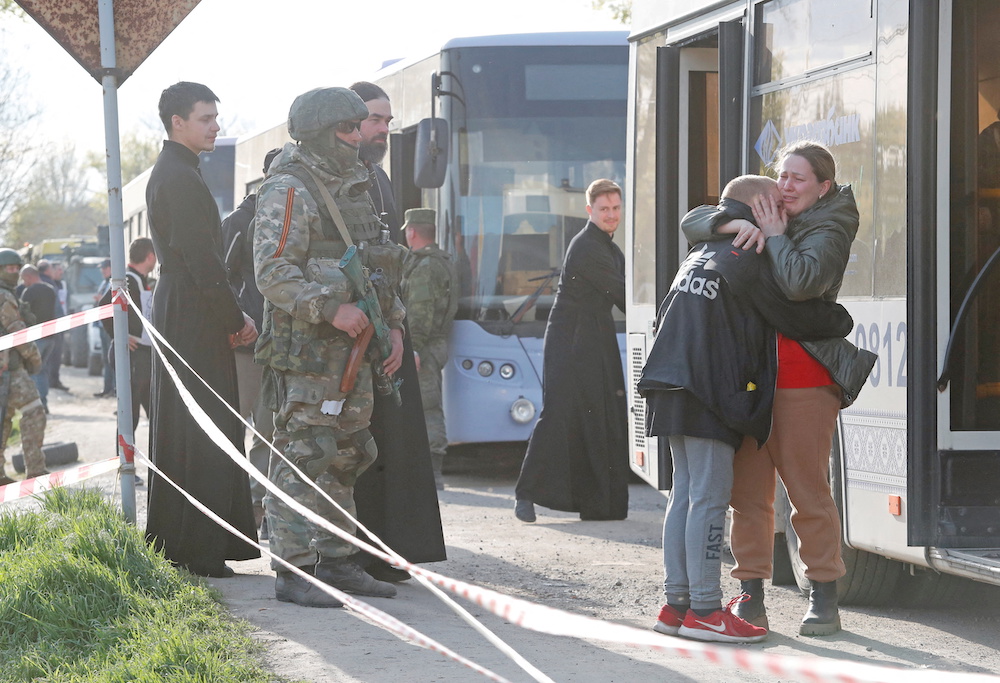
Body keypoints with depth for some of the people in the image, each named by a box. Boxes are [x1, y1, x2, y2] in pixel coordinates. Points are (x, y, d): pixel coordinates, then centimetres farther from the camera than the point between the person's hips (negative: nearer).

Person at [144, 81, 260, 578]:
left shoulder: (171, 173, 19)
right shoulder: (179, 178, -15)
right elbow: (201, 258, -19)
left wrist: (231, 316, 13)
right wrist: (236, 319, -12)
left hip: (179, 314, 11)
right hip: (193, 319, -11)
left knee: (182, 438, 13)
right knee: (199, 438, -9)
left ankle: (176, 547, 18)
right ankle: (195, 551, -8)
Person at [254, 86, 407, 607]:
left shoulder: (351, 189, 18)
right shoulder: (288, 191, -10)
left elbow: (375, 266, 26)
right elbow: (273, 274, -18)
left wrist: (392, 324, 16)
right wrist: (331, 310, -25)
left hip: (350, 349, 9)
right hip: (306, 350, -9)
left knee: (346, 459, 12)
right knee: (302, 459, -9)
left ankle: (338, 563, 19)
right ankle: (292, 573, -7)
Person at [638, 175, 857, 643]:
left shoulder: (702, 254, 18)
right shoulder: (745, 262, -10)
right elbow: (797, 316, -5)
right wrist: (841, 321, 12)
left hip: (679, 389, 9)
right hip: (710, 393, -9)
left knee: (686, 494, 11)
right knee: (710, 496, -8)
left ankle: (677, 603, 13)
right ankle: (704, 609, -8)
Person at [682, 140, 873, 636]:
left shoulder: (830, 231, -2)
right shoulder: (764, 217, 18)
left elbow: (801, 283, -20)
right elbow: (692, 223, 11)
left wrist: (774, 236, -8)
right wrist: (734, 224, -8)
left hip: (803, 376, -6)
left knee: (808, 490, -5)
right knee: (746, 491, 4)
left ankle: (824, 601, 4)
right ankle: (751, 598, 10)